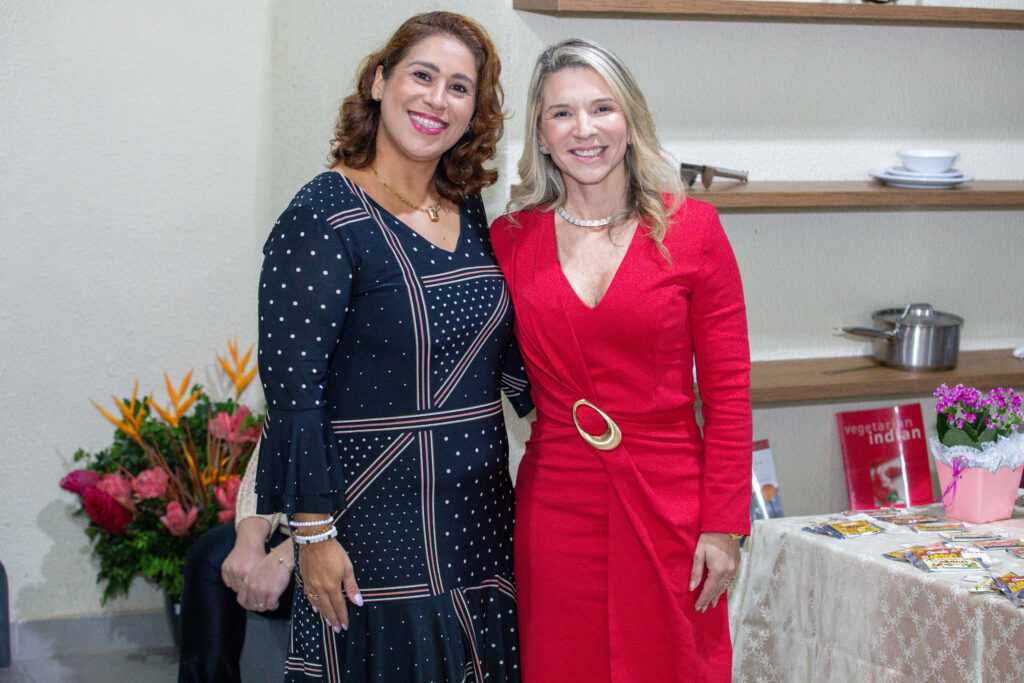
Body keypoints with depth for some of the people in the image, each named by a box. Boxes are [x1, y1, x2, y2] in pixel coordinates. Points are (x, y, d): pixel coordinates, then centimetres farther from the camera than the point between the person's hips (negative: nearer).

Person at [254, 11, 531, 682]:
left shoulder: (470, 215, 8)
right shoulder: (322, 218, -12)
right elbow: (294, 391, -14)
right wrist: (314, 534, -15)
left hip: (478, 519, 7)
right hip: (375, 524, -6)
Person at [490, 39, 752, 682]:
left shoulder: (691, 229, -2)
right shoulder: (511, 238, 3)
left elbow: (728, 389, -2)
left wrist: (725, 526, -6)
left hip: (666, 502, -1)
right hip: (556, 503, 2)